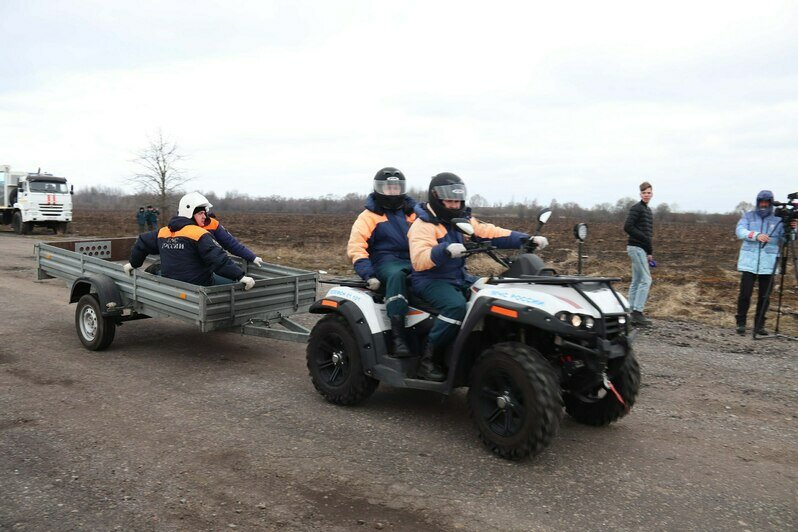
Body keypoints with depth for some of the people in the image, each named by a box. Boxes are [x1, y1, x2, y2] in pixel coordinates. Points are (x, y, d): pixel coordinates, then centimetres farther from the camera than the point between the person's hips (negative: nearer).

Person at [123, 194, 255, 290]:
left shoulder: (163, 232, 7)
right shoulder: (199, 234, -17)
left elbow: (141, 243, 20)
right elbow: (218, 259, -26)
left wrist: (133, 264, 37)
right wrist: (241, 276, -25)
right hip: (198, 285, -8)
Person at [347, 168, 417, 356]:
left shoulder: (412, 211, 22)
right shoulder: (369, 215, 9)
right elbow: (355, 247, -2)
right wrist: (368, 275, -15)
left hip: (413, 261, 4)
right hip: (386, 260, -4)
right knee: (396, 275, -41)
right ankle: (397, 336, -43)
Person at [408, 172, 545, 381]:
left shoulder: (463, 220, 11)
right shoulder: (423, 225, -12)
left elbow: (489, 233, 3)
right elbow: (418, 259, -27)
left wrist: (526, 239, -9)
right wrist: (445, 250, -46)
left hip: (460, 277, 7)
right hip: (431, 280, -7)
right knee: (456, 305, -34)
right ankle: (428, 358, -21)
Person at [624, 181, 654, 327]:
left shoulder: (647, 210, 19)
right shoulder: (636, 208, -9)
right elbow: (627, 227, -19)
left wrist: (649, 252, 15)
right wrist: (645, 239, -19)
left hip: (641, 248, 9)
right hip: (636, 247, -9)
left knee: (636, 281, 9)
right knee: (645, 280, -11)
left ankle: (632, 313, 12)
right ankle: (637, 312, -10)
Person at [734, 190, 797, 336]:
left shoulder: (778, 219, 9)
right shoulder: (748, 216, 8)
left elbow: (785, 239, 3)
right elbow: (740, 231, -8)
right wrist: (756, 235, -24)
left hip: (768, 263, 1)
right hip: (749, 262, -1)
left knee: (764, 296, 4)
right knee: (745, 293, -4)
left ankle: (759, 325, 15)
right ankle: (741, 323, 7)